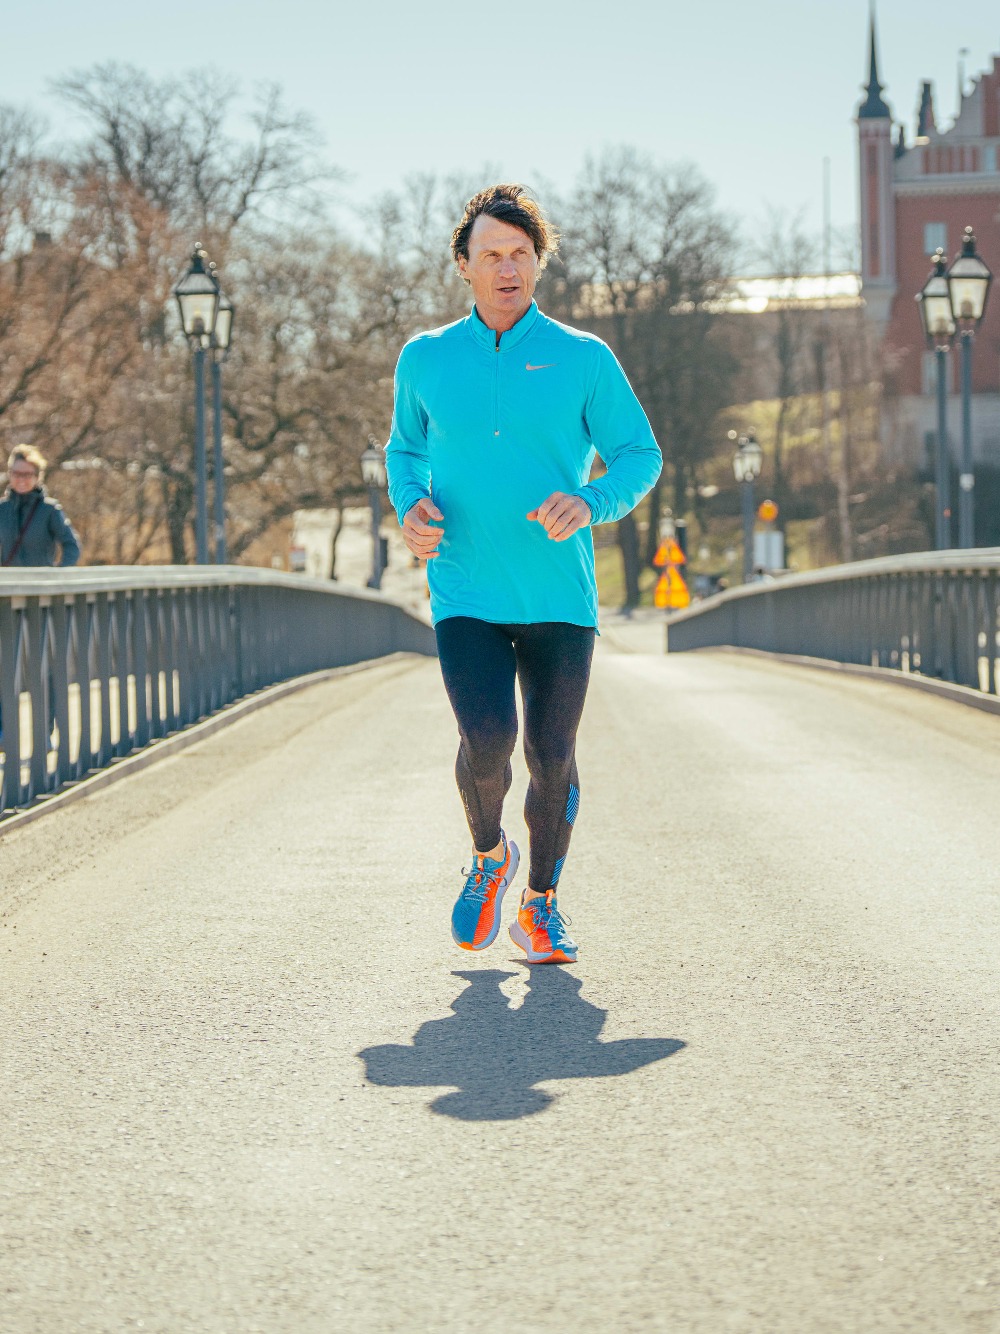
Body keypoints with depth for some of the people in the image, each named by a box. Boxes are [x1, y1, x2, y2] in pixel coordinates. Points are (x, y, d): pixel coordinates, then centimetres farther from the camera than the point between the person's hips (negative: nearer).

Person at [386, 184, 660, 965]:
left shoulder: (584, 360, 2)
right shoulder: (426, 360, 7)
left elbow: (640, 455, 5)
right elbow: (405, 450, 21)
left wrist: (590, 504, -15)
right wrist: (411, 507, -1)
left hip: (560, 598, 0)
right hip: (466, 598, 0)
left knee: (552, 755, 3)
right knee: (487, 743, -18)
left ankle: (542, 904, 25)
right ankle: (489, 857, 14)